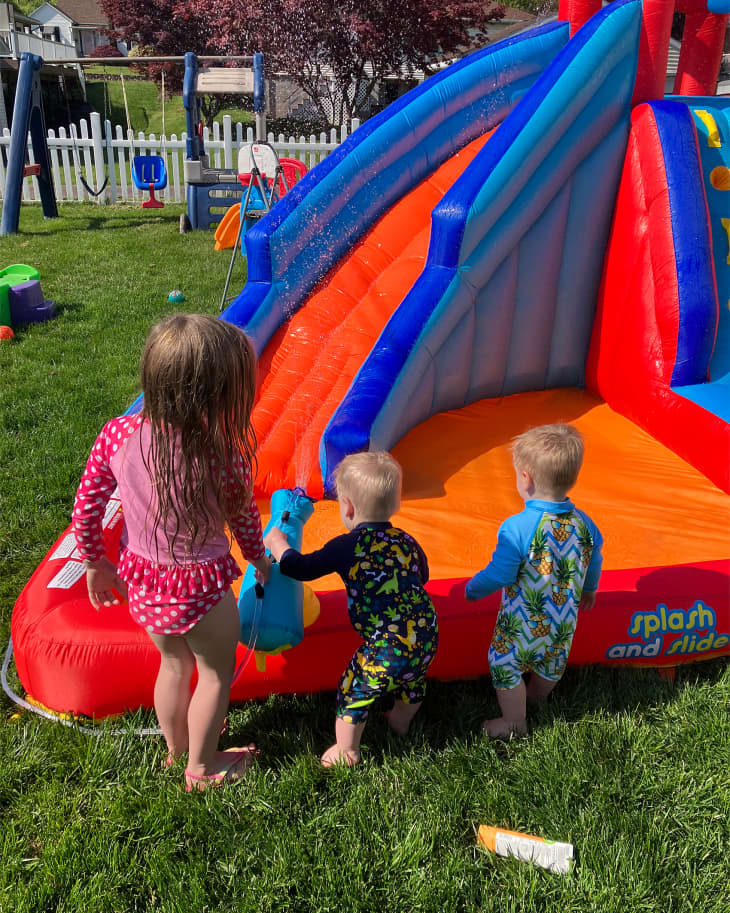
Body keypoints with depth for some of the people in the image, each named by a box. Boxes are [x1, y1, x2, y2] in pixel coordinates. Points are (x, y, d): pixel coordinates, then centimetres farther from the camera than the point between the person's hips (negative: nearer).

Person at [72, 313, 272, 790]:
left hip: (141, 582, 5)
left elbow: (86, 508, -7)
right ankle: (202, 767, 44)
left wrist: (96, 562, 11)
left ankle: (175, 748, 55)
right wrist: (259, 557, 12)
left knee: (174, 664, 30)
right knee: (216, 673, 23)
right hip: (200, 587, -5)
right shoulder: (224, 456, -29)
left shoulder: (117, 436, -19)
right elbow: (244, 517, -9)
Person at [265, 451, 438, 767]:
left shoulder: (347, 547, -12)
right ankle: (400, 720, 58)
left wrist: (277, 543, 13)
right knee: (411, 680, 33)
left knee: (353, 691, 16)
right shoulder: (407, 541, 5)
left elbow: (300, 568, -6)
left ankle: (346, 750, 34)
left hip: (385, 648, -6)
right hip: (427, 636, 6)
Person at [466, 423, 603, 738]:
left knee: (505, 666, 18)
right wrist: (588, 591, 27)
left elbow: (499, 575, -22)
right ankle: (537, 698, 57)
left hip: (523, 625, -6)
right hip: (563, 624, 6)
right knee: (551, 664, 30)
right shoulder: (584, 523, -11)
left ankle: (514, 722, 34)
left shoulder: (517, 527, -29)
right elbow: (593, 565, 6)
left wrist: (472, 588, -1)